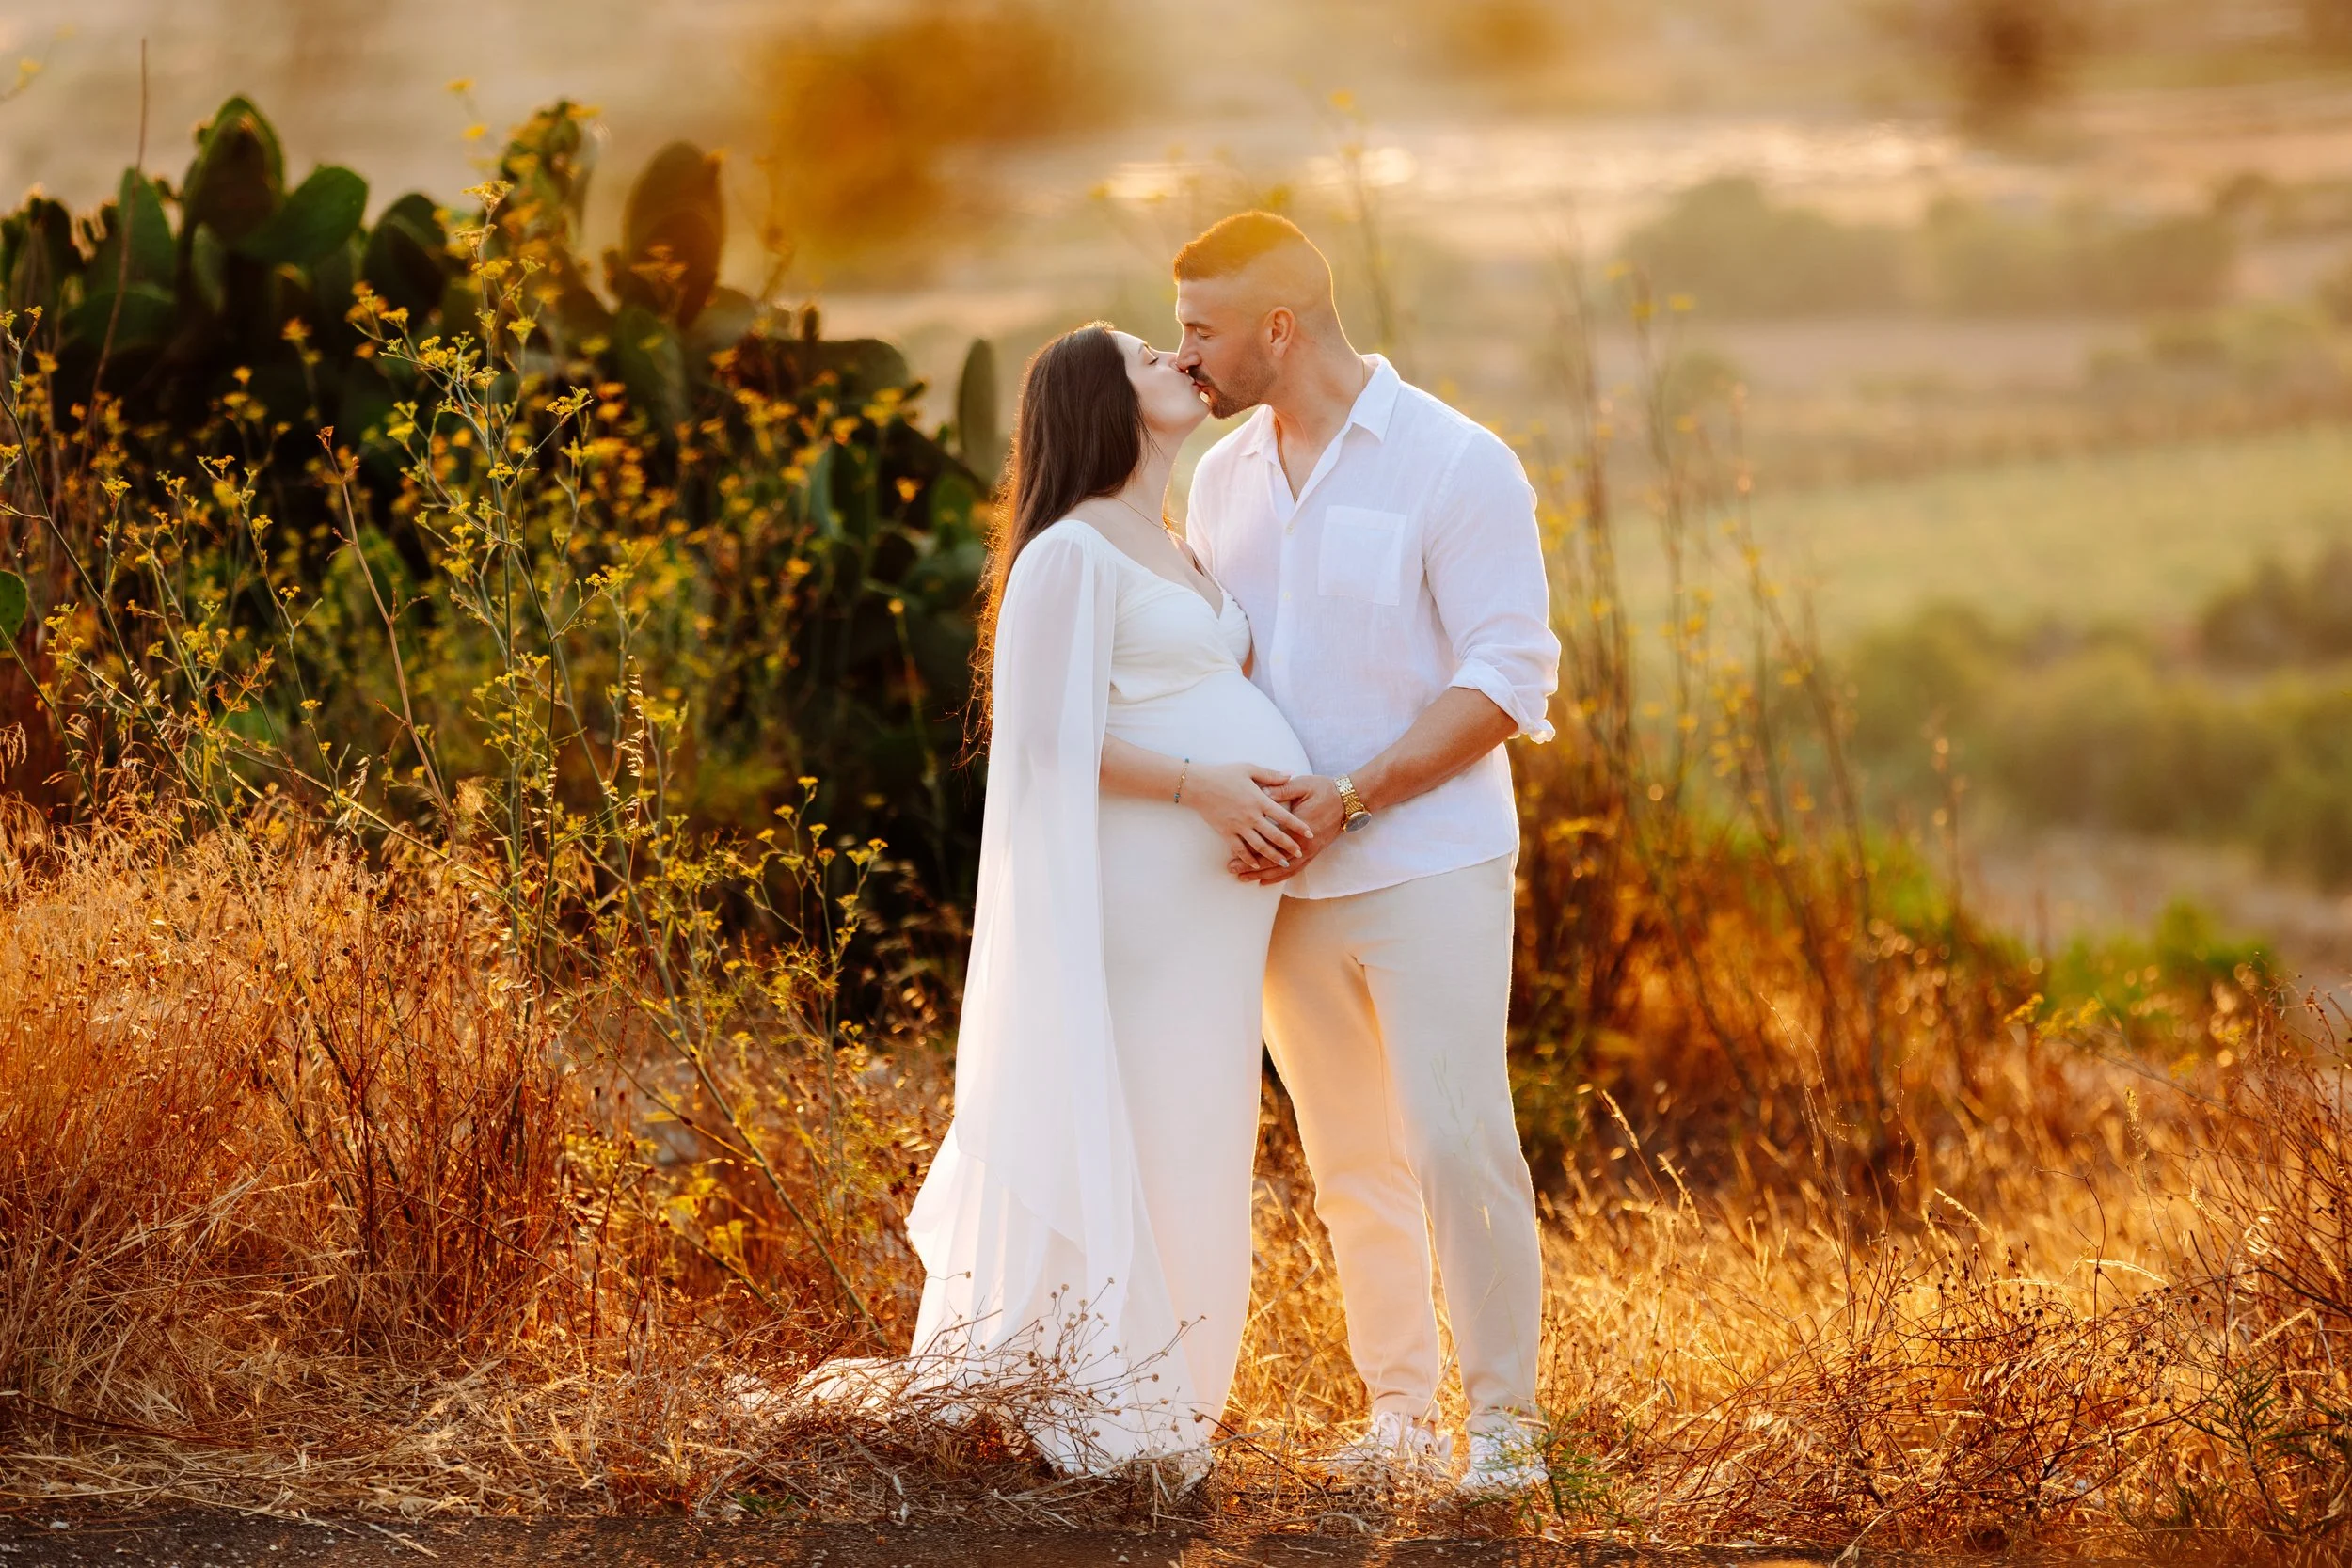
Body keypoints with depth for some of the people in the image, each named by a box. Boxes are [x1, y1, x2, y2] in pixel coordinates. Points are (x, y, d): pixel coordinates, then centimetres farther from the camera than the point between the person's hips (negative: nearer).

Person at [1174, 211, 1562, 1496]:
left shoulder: (1455, 464, -7)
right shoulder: (1221, 479, 11)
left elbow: (1507, 676, -11)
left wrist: (1351, 795, -19)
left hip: (1425, 865, -5)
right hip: (1287, 879, 5)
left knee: (1457, 1141, -9)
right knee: (1352, 1161, 9)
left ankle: (1505, 1421, -1)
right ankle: (1397, 1411, 18)